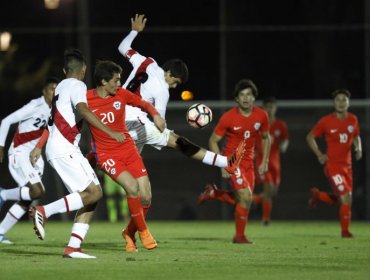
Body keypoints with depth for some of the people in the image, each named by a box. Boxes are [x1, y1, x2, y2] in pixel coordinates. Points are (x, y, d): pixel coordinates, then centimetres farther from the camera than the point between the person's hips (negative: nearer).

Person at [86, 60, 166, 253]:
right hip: (105, 154, -4)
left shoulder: (121, 94, -1)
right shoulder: (86, 99, -11)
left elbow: (143, 104, 14)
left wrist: (155, 115, -7)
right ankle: (143, 231, -5)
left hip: (128, 148, 4)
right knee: (132, 186, -27)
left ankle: (129, 233, 22)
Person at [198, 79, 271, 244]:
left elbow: (266, 138, 13)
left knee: (244, 200, 6)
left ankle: (213, 193, 29)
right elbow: (213, 141, -8)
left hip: (248, 162, 6)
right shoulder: (228, 118, -16)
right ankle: (239, 236, 0)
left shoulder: (261, 116, -4)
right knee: (246, 197, -16)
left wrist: (264, 162, 5)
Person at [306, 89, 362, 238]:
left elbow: (356, 137, 20)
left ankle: (317, 195, 37)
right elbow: (310, 137, 2)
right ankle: (345, 231, 3)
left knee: (341, 200, 10)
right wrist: (319, 154, -7)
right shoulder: (326, 121, -9)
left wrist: (358, 148, -1)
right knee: (346, 198, -13)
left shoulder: (353, 120, 4)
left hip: (347, 164, 6)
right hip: (332, 164, -6)